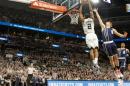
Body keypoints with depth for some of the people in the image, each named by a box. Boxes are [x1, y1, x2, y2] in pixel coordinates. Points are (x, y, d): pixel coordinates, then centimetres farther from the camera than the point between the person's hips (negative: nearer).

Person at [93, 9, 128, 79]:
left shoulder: (113, 29, 16)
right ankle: (115, 71, 13)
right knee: (111, 58, 1)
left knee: (116, 57, 1)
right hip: (106, 44, -1)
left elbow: (119, 34, 10)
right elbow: (99, 19, 16)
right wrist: (96, 12, 17)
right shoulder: (103, 27, 15)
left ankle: (118, 70, 13)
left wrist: (123, 35, -10)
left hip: (112, 43, 1)